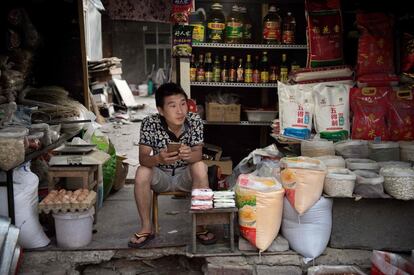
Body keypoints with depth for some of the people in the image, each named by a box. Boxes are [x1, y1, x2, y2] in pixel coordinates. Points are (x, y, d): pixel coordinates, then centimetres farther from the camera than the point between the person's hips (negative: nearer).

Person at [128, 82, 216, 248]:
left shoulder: (195, 121, -18)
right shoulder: (149, 123, -21)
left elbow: (198, 154, -20)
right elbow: (143, 158, -23)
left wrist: (189, 155, -45)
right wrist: (158, 159, -46)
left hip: (186, 175, 0)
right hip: (161, 176, 0)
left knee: (200, 167, -29)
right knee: (142, 173, -28)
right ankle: (146, 228, -9)